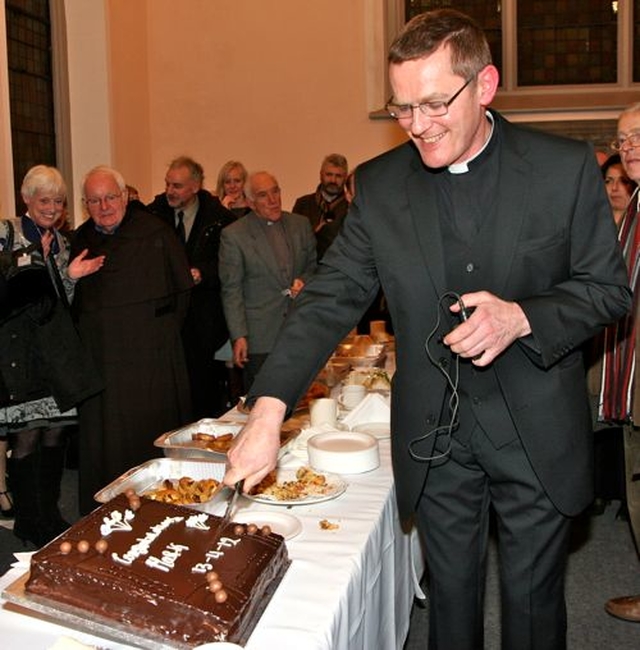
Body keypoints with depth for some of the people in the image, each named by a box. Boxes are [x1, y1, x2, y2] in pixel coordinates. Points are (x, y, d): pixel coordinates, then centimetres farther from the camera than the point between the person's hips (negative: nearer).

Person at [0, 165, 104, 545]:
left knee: (56, 432, 8)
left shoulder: (62, 242, 15)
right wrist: (35, 257, -18)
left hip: (56, 349, 5)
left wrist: (71, 276, -1)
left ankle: (50, 515, 22)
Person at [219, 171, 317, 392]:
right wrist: (238, 336, -10)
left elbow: (314, 265, 18)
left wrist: (304, 281, -5)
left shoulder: (300, 224, 8)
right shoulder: (234, 235, -4)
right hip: (259, 338, -4)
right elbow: (231, 290, -5)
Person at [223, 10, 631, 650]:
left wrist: (521, 317, -22)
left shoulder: (566, 167, -8)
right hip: (434, 436, 2)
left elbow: (608, 287, -2)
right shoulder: (379, 185, -3)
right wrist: (268, 408, -18)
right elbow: (329, 299, -6)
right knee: (450, 595, 16)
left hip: (537, 434, -1)